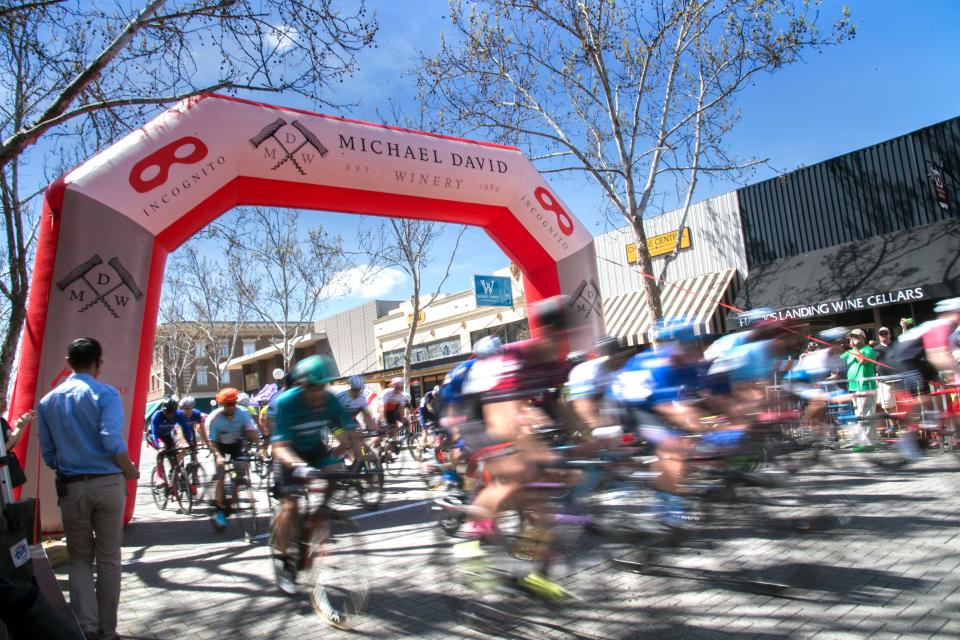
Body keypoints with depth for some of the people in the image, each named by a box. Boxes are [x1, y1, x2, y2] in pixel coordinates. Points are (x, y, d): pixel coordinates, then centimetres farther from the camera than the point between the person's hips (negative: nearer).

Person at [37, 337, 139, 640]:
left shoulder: (48, 400, 6)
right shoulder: (105, 393, -9)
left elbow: (48, 453, 8)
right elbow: (112, 441, -18)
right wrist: (130, 472, -3)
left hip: (70, 487, 3)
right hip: (107, 484, -3)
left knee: (79, 558, 16)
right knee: (108, 558, 9)